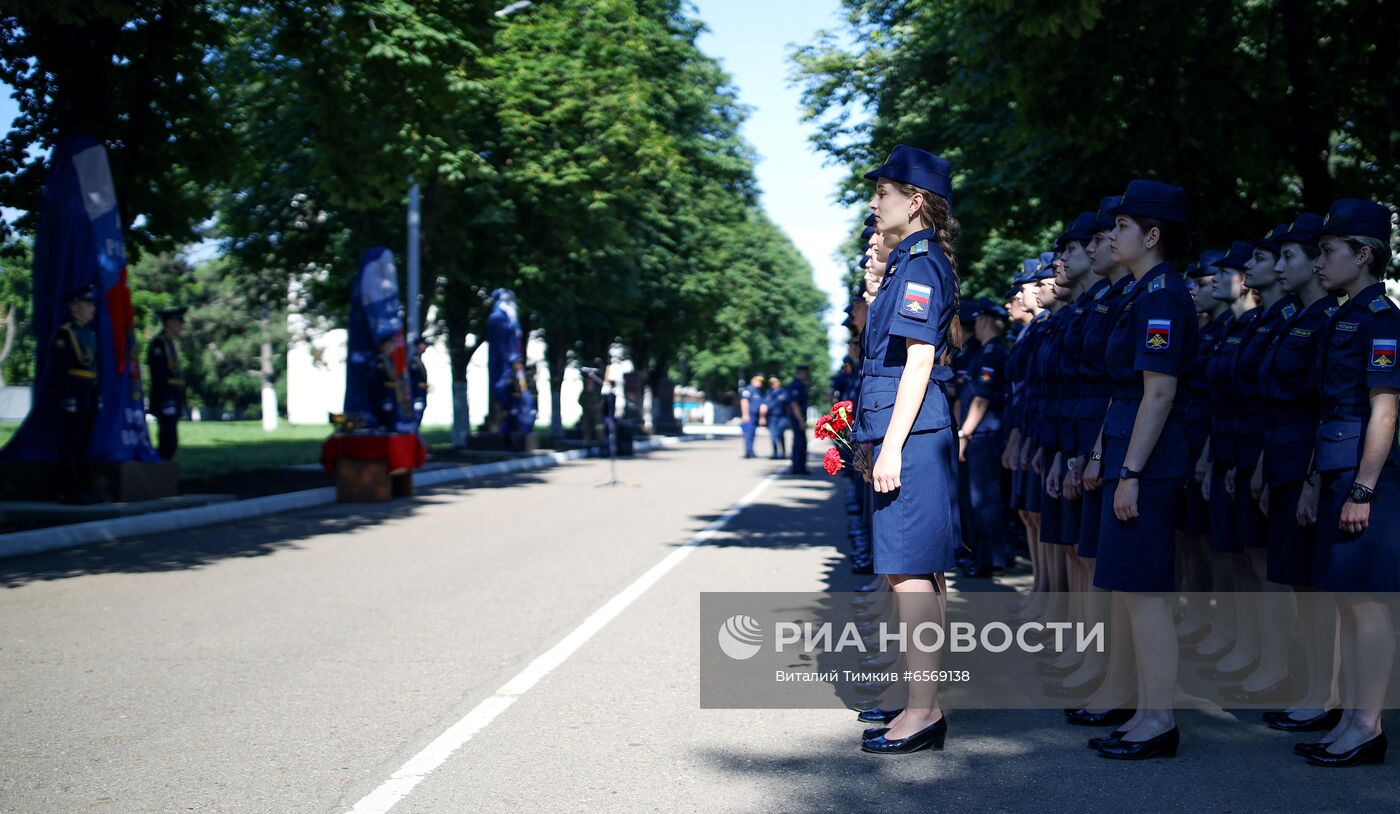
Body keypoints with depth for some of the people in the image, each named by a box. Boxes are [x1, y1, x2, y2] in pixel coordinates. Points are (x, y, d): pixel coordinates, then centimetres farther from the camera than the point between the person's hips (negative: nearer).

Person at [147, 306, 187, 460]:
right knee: (169, 442, -12)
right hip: (166, 401, -10)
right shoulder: (158, 344, -11)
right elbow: (158, 376, -18)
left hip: (173, 401, 10)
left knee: (169, 443, 10)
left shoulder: (170, 344, 19)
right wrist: (167, 402, -23)